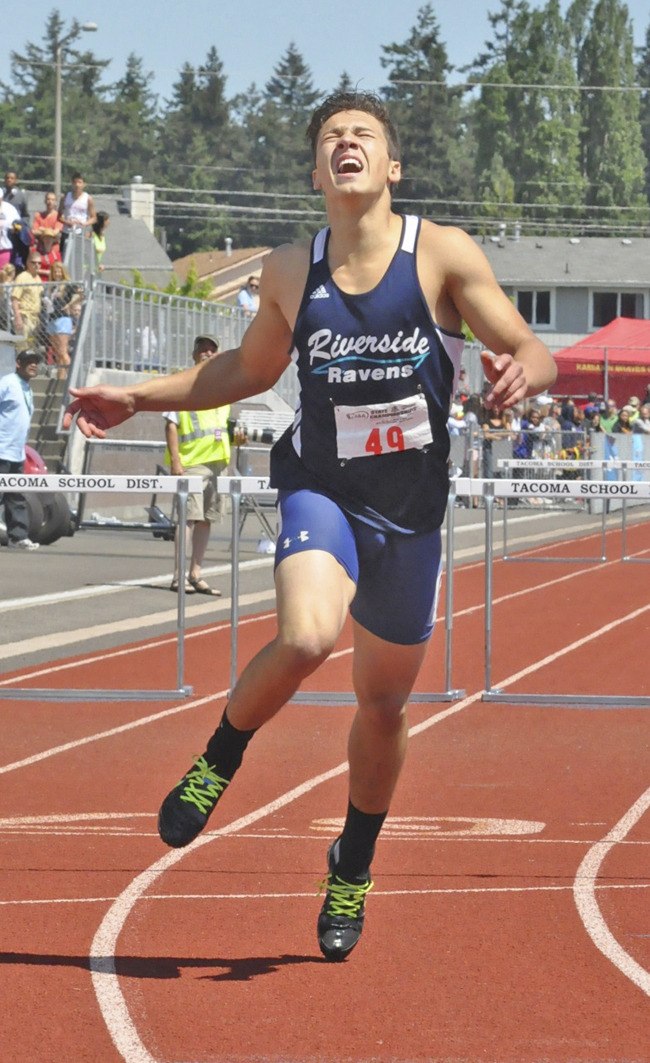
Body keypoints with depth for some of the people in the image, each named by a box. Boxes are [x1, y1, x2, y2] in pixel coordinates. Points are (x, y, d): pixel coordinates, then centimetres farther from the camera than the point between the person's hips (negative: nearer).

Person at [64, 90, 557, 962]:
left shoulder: (443, 254, -8)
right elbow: (249, 370, 18)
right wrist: (135, 399, 12)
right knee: (305, 638, -31)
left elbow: (534, 353, -8)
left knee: (384, 702, 14)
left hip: (411, 507, 0)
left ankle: (352, 871, 36)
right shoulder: (290, 272, 0)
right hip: (320, 489, 0)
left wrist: (521, 372, -33)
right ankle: (218, 761, -3)